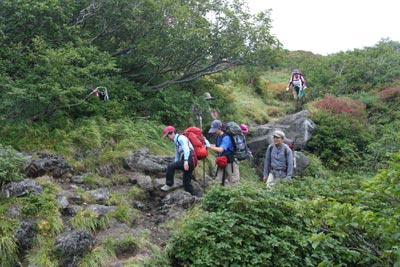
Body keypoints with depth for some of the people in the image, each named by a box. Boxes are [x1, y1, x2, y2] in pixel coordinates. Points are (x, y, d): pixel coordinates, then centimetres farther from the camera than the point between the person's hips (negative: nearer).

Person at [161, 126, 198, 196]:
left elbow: (186, 149, -19)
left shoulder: (180, 138, -4)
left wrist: (185, 161, -29)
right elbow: (177, 156, 31)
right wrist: (175, 165, 27)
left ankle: (169, 184, -6)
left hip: (190, 159, -10)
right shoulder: (176, 142, 26)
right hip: (191, 161, 10)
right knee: (187, 182, 9)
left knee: (170, 166, -16)